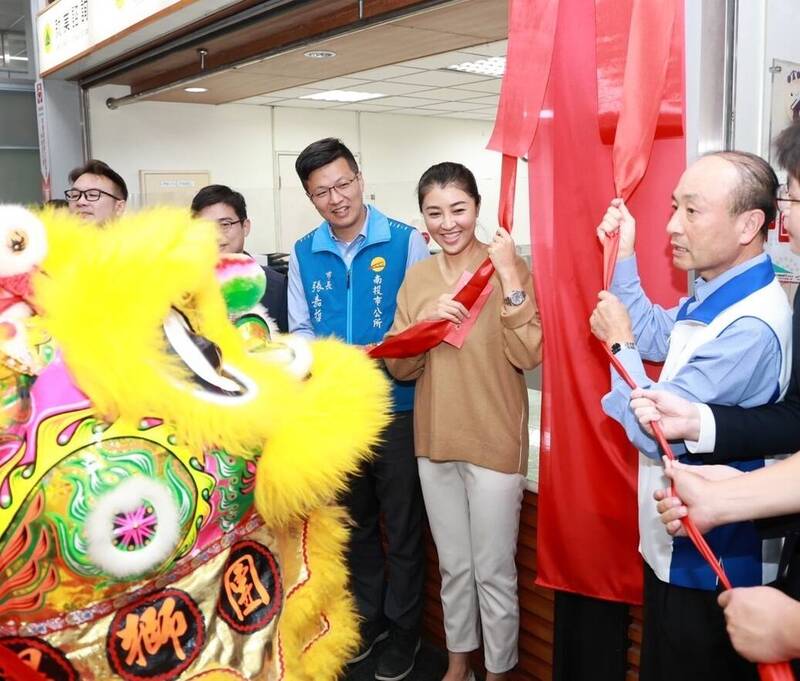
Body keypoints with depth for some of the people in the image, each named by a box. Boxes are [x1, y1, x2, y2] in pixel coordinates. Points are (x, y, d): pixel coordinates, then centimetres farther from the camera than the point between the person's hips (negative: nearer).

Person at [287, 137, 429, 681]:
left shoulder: (406, 242, -9)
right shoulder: (303, 254, 4)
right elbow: (300, 330, 7)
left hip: (396, 407, -4)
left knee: (402, 527, 10)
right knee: (355, 523, 20)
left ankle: (405, 630, 31)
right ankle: (368, 617, 41)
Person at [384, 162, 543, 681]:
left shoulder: (510, 267, -9)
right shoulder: (417, 277, 4)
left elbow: (529, 356, -17)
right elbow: (399, 368, 3)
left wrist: (509, 278, -23)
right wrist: (425, 321, -15)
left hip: (494, 441, -4)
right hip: (435, 441, 5)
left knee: (493, 571, 8)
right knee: (454, 565, 20)